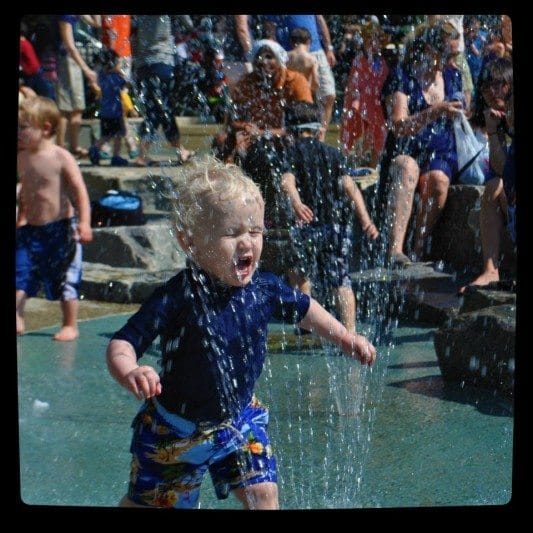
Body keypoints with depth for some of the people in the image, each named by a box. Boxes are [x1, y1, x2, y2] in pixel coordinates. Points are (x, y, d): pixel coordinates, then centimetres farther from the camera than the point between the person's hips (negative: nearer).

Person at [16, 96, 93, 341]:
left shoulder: (61, 158, -13)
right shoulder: (22, 158, 6)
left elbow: (80, 191, -15)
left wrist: (84, 222, -23)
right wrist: (21, 219, 23)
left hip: (60, 228, -5)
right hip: (31, 229, 5)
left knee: (66, 279, 3)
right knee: (21, 274, -4)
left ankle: (70, 326, 15)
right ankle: (17, 319, 2)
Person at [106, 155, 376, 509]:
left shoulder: (263, 288, -14)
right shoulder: (177, 298, -29)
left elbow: (302, 307, 8)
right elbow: (123, 343, -32)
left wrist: (344, 337, 10)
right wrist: (129, 373, -53)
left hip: (238, 417, 3)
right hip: (176, 429, -3)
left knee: (264, 494, -2)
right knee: (146, 500, 13)